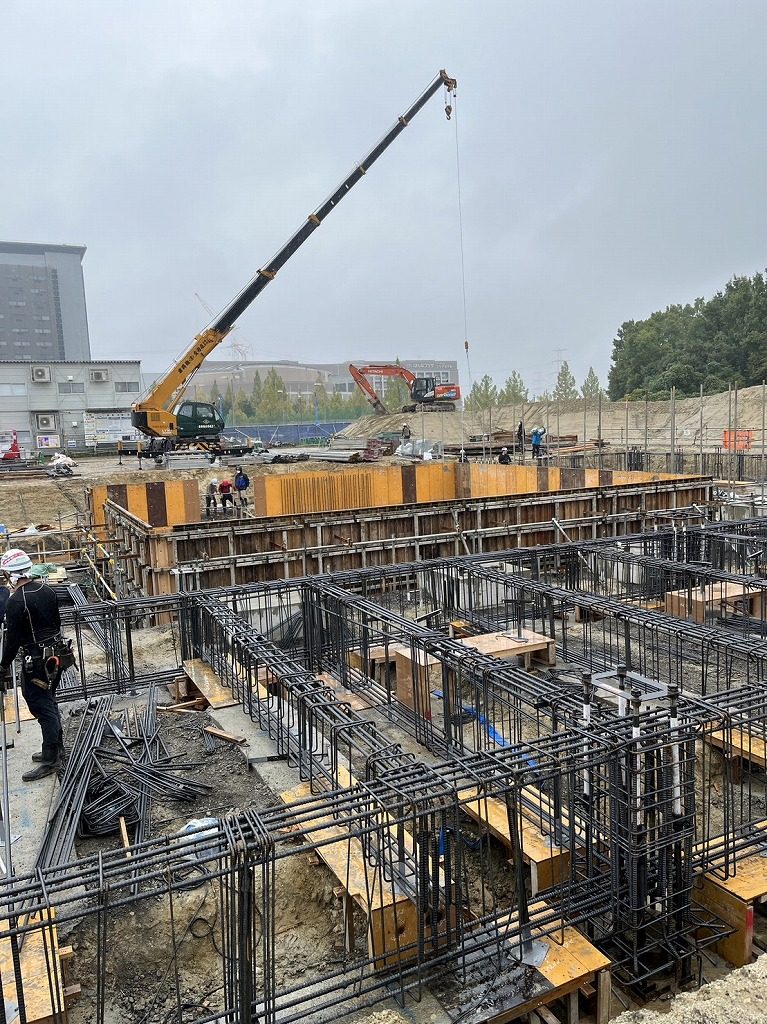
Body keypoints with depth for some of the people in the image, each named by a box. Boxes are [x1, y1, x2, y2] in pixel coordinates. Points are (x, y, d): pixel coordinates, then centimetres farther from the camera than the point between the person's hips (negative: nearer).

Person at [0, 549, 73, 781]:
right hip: (57, 655, 8)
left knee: (41, 707, -1)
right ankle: (56, 749, 31)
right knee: (48, 703, 20)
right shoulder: (47, 590, 3)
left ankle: (50, 760, 5)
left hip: (36, 660, -8)